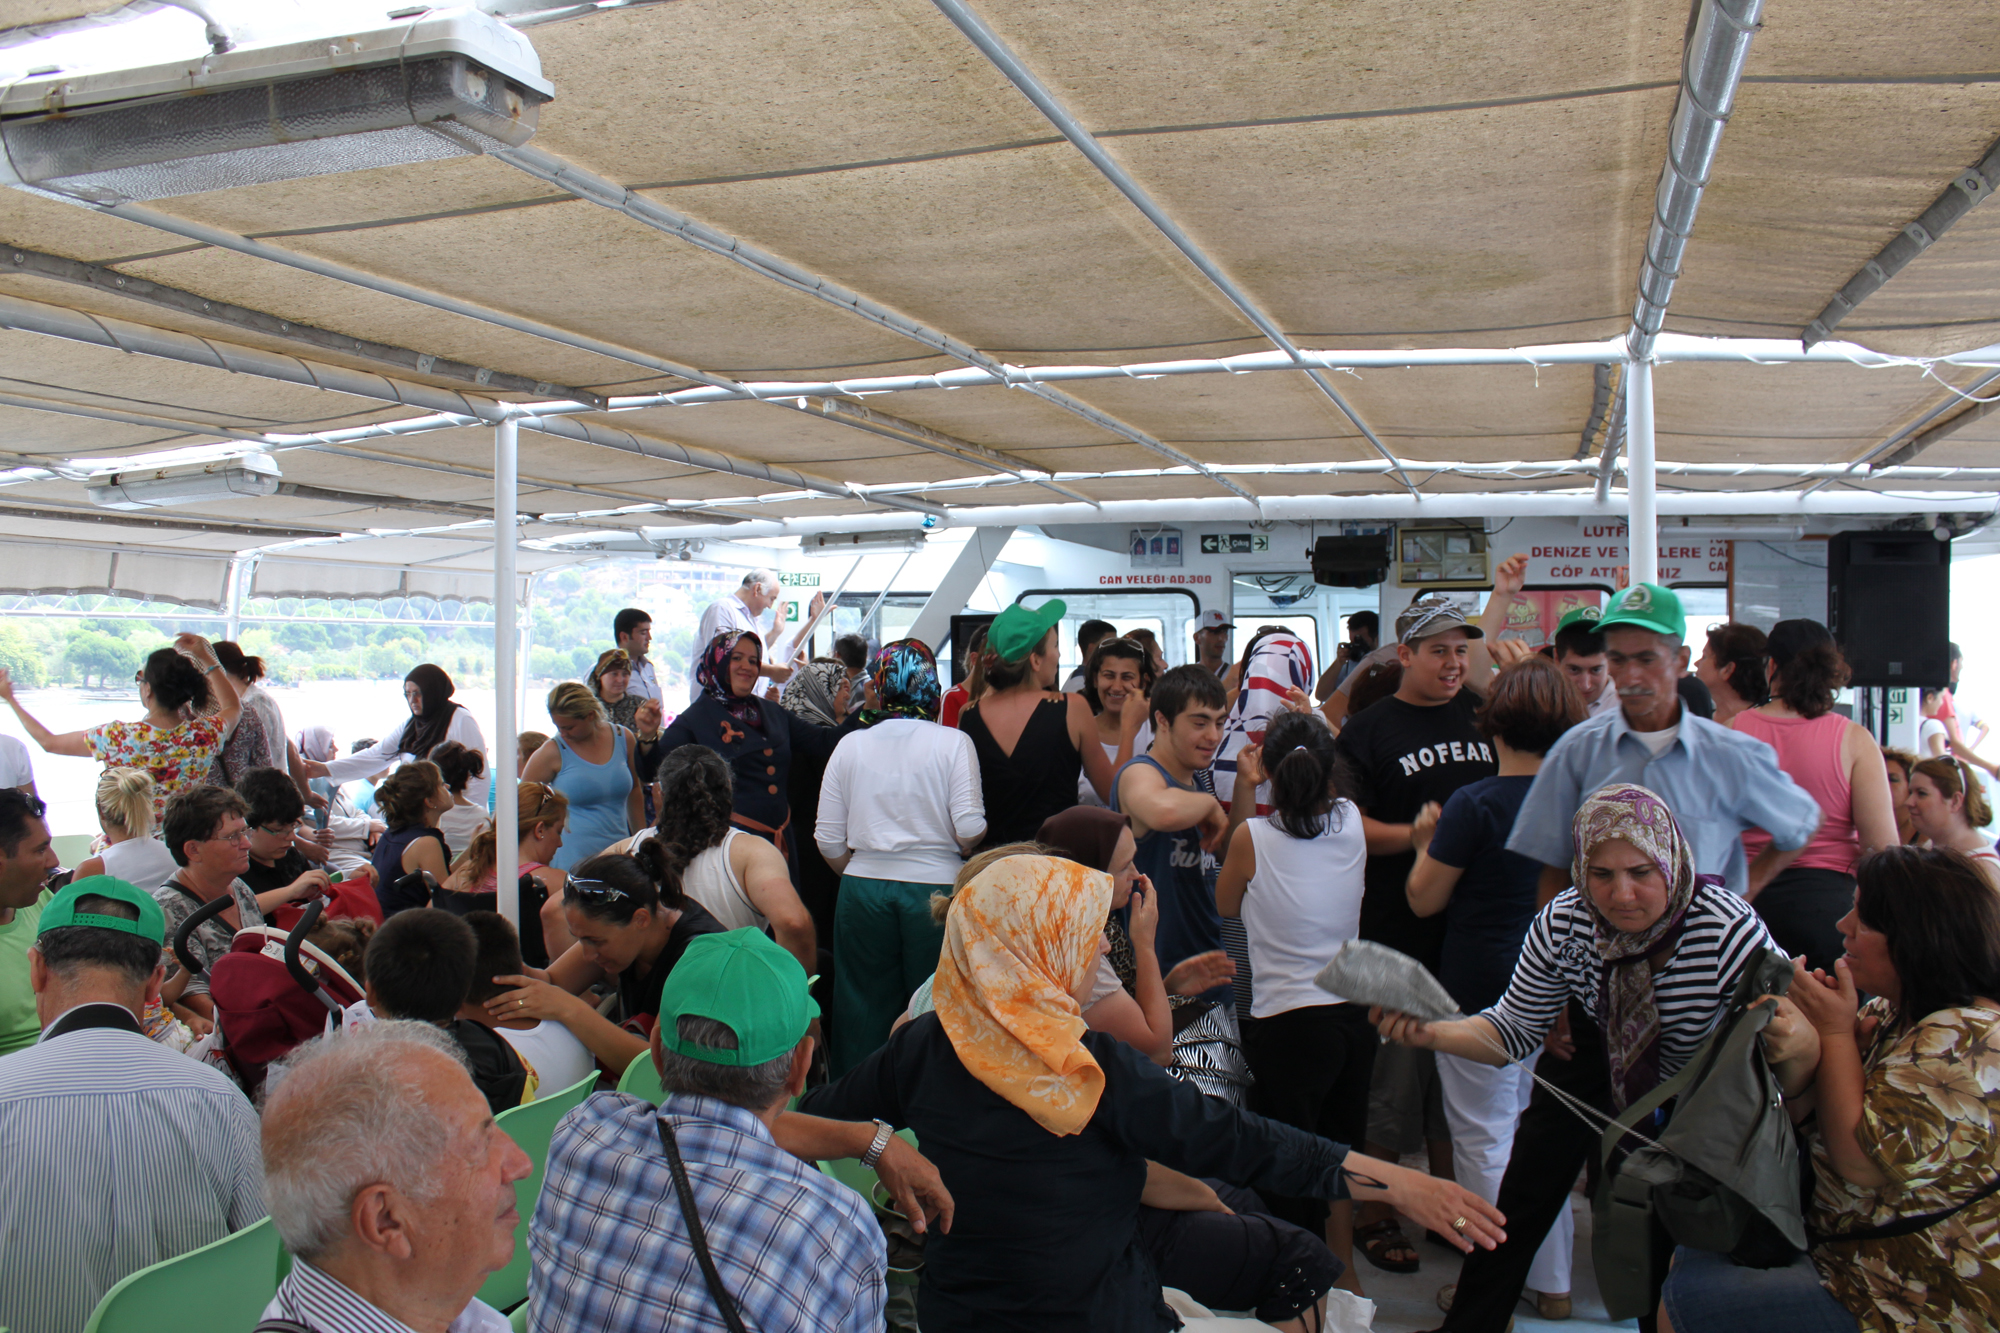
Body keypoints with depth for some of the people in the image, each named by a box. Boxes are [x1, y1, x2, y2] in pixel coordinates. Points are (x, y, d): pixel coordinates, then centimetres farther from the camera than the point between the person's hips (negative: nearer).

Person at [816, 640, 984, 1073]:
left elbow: (829, 841, 2)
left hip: (863, 888, 2)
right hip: (935, 887, -2)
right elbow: (970, 830, -12)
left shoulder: (850, 745, 3)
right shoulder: (953, 743, -4)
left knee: (865, 1010, 12)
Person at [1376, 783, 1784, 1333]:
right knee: (1525, 1195, 4)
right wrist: (1432, 1033, -31)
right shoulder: (1564, 923, -26)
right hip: (1601, 1055, 2)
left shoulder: (1730, 930, -35)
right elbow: (1515, 1030, -13)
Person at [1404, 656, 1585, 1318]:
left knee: (1485, 1143, 6)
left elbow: (1423, 898, -10)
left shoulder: (1475, 804, -17)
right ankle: (1554, 1287, 28)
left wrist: (1426, 845, 7)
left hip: (1484, 990, -6)